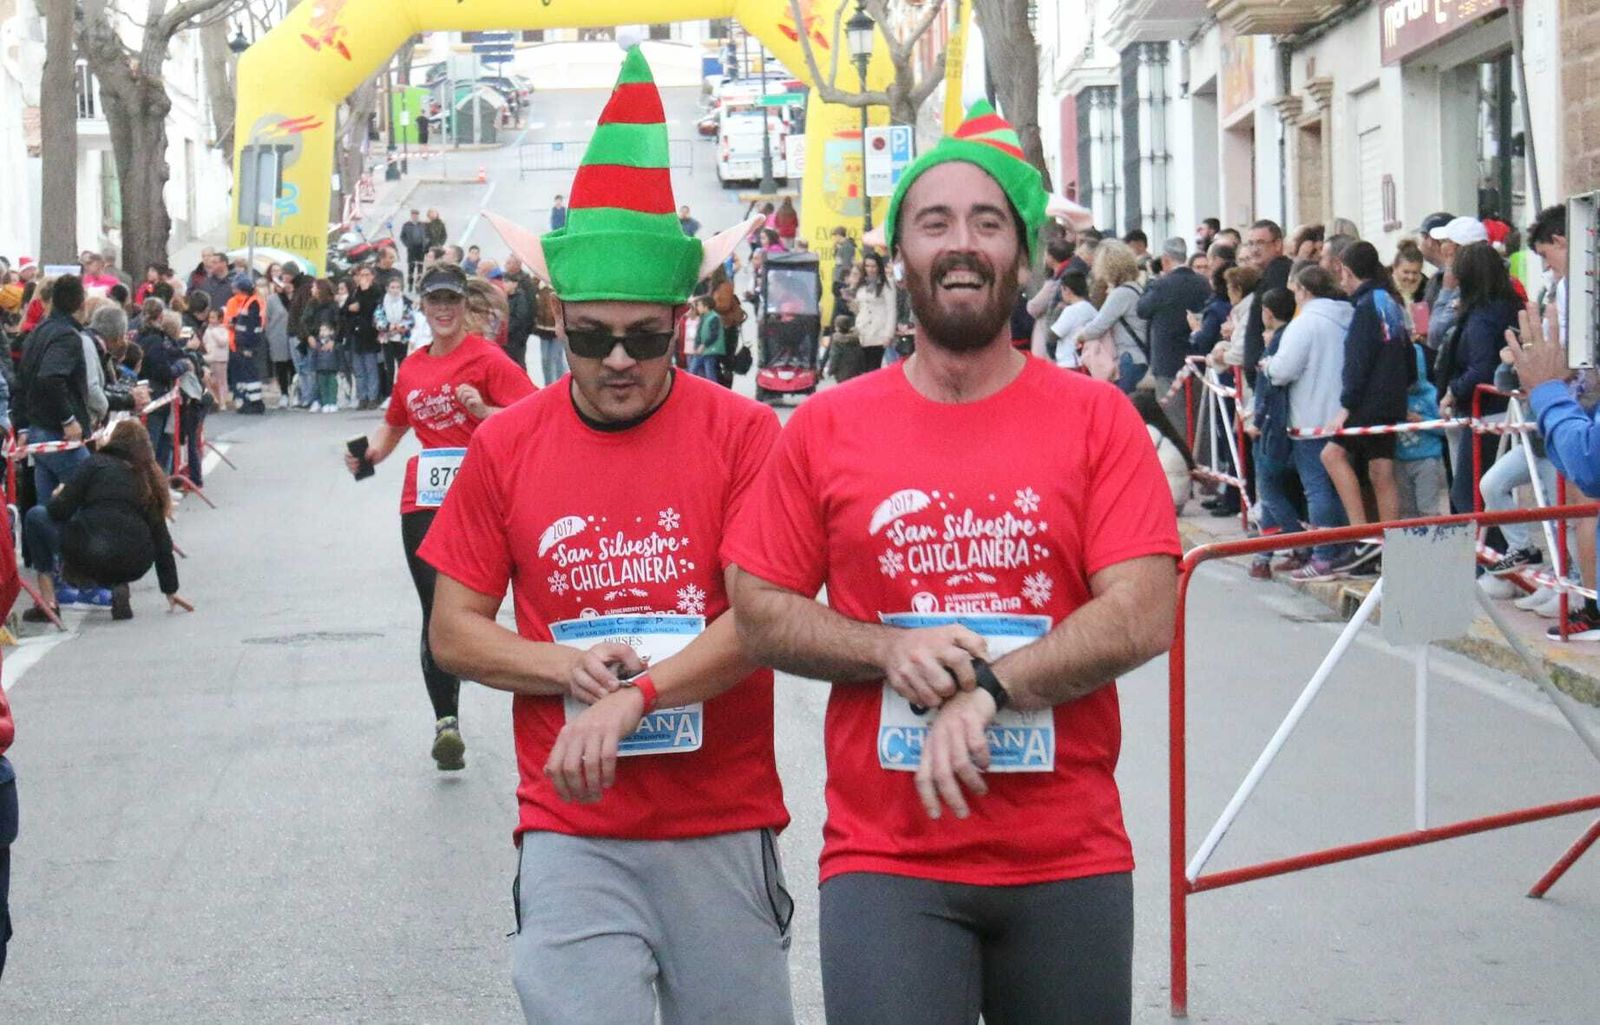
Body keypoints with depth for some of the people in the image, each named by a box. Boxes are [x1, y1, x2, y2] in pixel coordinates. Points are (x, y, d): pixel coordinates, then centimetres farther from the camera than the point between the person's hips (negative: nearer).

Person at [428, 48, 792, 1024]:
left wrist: (631, 698, -20)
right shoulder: (506, 447, 4)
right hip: (573, 833, 1)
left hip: (725, 829, -1)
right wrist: (571, 668, -9)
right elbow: (454, 632, 8)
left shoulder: (742, 433, -3)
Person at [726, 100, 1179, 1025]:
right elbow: (759, 611, 4)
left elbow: (1143, 616, -8)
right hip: (886, 860, 0)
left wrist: (985, 689, -18)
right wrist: (888, 651, -13)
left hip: (1070, 862, 1)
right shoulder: (828, 426, 3)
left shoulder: (1097, 419, 0)